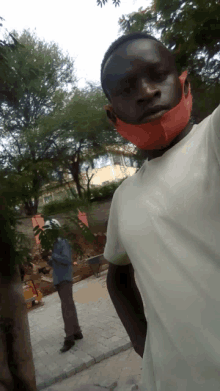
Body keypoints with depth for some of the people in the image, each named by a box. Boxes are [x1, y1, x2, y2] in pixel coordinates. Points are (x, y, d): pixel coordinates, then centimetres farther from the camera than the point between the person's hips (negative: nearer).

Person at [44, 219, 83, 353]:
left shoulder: (63, 243, -10)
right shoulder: (52, 245, 15)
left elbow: (67, 260, -21)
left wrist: (53, 255, -20)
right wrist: (47, 258, 2)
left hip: (65, 278, -9)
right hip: (58, 279, 9)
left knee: (67, 307, -9)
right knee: (69, 306, 13)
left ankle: (69, 337, -5)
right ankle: (77, 332, 23)